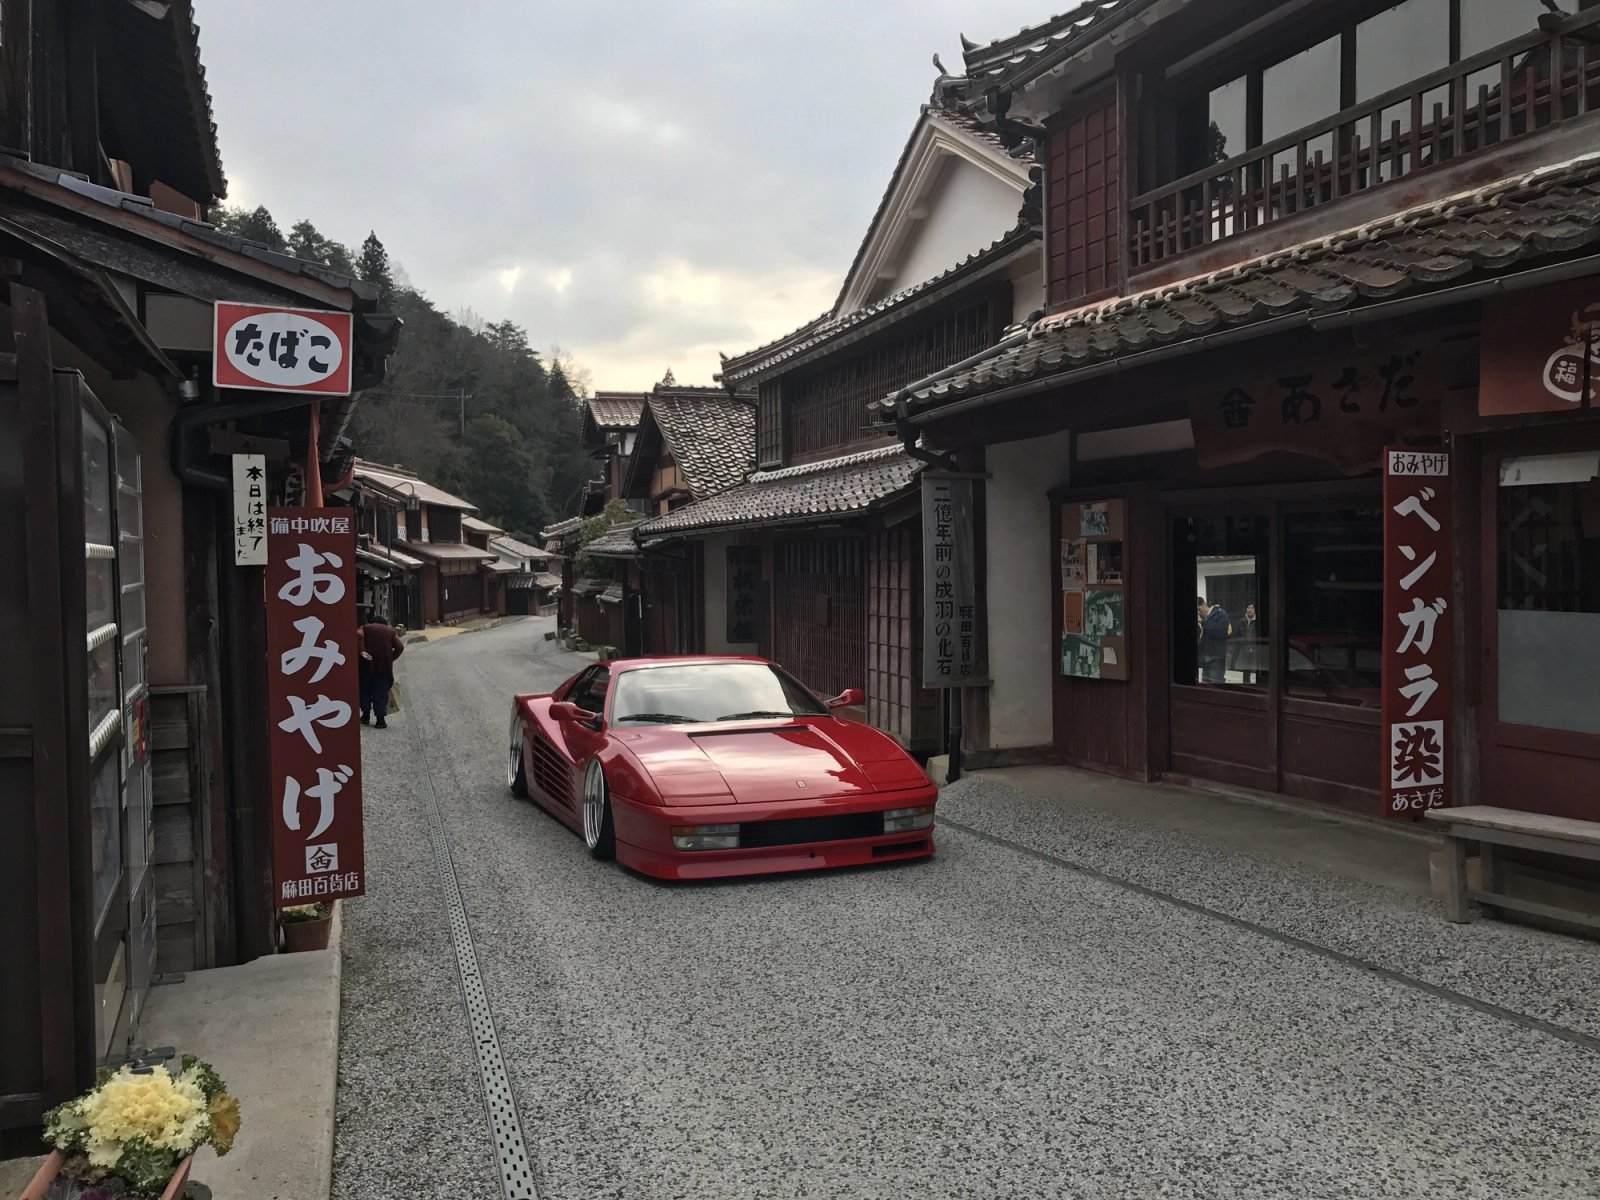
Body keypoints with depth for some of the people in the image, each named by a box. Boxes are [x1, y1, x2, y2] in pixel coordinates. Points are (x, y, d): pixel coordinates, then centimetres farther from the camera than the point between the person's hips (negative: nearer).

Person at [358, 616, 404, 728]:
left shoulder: (365, 628, 16)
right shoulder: (390, 631, 18)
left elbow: (359, 638, -9)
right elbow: (400, 647, 5)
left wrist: (362, 651, -16)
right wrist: (391, 658, 6)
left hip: (367, 663, 0)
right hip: (384, 664, 0)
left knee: (365, 689, 16)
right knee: (381, 692, 4)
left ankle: (366, 715, 19)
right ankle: (380, 720, 0)